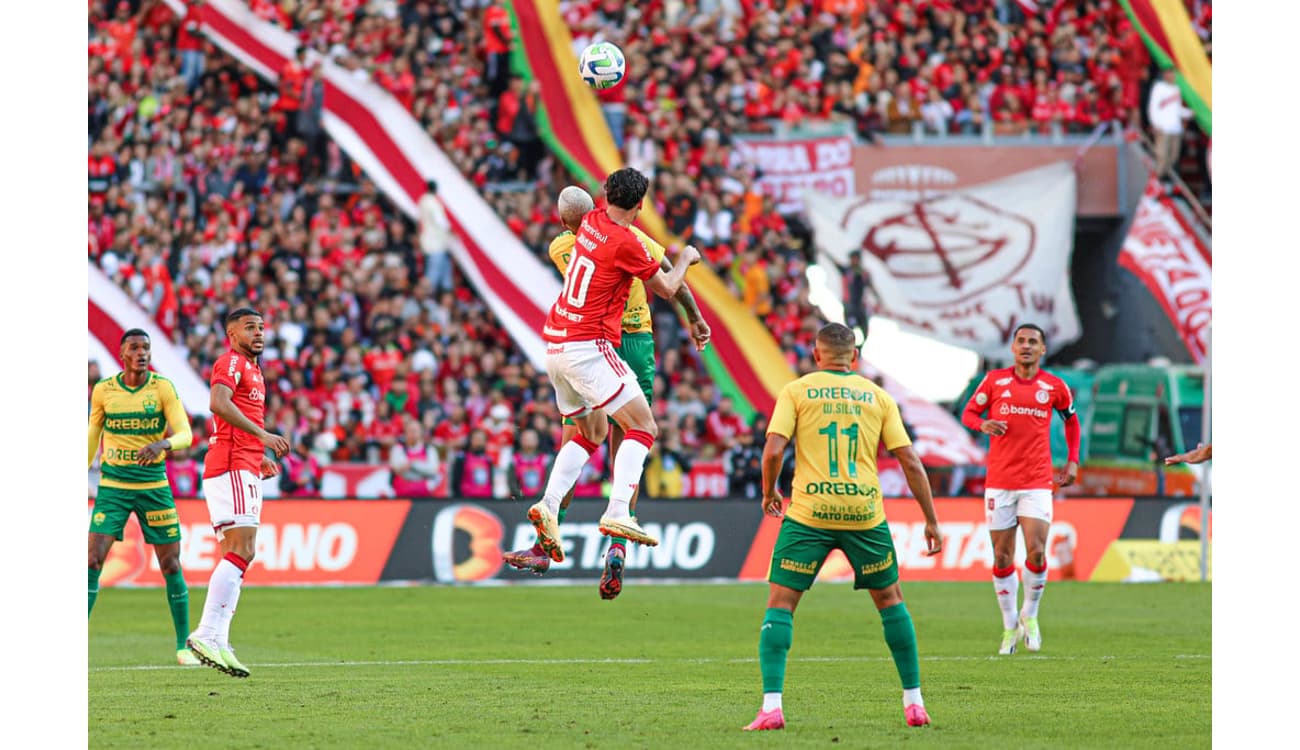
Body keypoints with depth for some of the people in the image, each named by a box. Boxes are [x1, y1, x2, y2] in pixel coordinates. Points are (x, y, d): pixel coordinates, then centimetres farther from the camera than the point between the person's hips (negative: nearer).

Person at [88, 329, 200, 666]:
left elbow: (185, 434, -11)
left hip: (154, 484, 0)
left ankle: (184, 646, 13)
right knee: (93, 560, -12)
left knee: (171, 565, 0)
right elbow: (93, 434, 15)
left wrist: (163, 443, -33)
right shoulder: (103, 390, 1)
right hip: (113, 485, 1)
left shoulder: (163, 388, -4)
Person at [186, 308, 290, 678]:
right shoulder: (231, 362, -6)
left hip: (244, 472, 10)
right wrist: (262, 434, -28)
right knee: (242, 550, -19)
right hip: (232, 468, -10)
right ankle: (207, 634, -24)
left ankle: (218, 642, 1)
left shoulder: (251, 369, 26)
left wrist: (261, 457, 24)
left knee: (237, 555, 5)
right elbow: (219, 403, -25)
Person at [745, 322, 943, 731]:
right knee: (890, 600, 19)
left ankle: (771, 707, -10)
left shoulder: (796, 392, 3)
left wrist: (769, 493, 11)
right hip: (865, 513, 2)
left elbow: (773, 450, -8)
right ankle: (914, 702, 19)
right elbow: (910, 461, 5)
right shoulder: (878, 397, 9)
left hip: (808, 513, -2)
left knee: (780, 604, 4)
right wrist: (931, 520, 12)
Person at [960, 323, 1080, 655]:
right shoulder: (994, 380, 3)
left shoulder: (1055, 387, 4)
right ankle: (1010, 626, 14)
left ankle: (1030, 615, 9)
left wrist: (1073, 462, 12)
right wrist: (984, 424, -13)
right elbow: (968, 412, 10)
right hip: (999, 482, 1)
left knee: (1036, 552, -14)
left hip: (1037, 482, -1)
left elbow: (1071, 419, 20)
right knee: (1003, 558, 2)